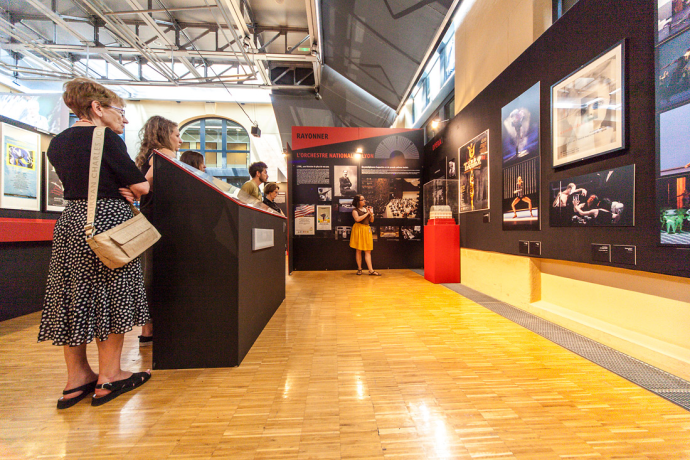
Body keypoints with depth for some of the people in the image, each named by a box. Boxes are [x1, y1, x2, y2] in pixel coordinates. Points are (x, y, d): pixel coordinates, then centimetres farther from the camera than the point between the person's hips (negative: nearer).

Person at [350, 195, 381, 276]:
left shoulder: (367, 208, 14)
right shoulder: (355, 210, -1)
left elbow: (371, 221, 16)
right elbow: (357, 219, -19)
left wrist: (371, 214, -4)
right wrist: (367, 213, -11)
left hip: (367, 230, 5)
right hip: (359, 230, -4)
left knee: (368, 251, 1)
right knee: (359, 250, 1)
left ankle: (371, 270, -2)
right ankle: (359, 269, 12)